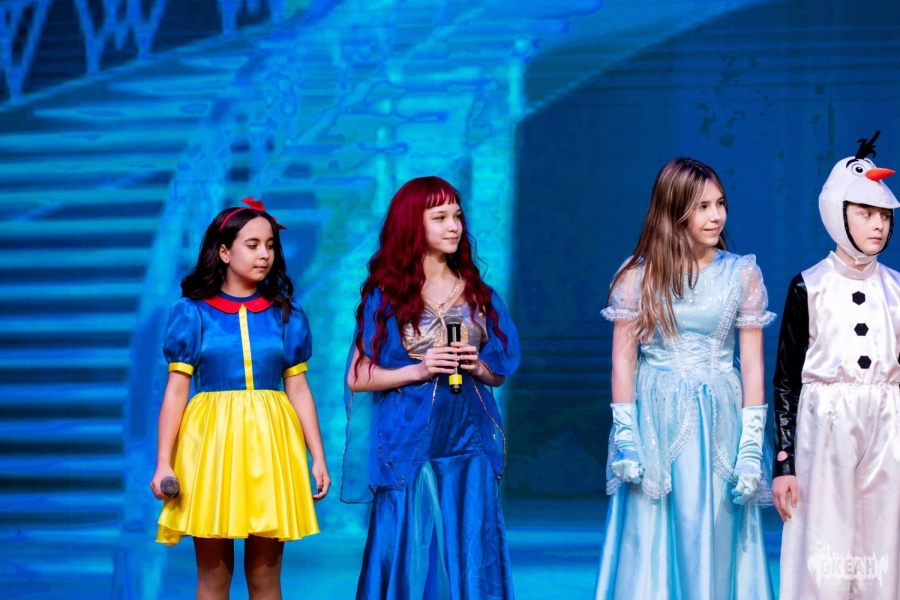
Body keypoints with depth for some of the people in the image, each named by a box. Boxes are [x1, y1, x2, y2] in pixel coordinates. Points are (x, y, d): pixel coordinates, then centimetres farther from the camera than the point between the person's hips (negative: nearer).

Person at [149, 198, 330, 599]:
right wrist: (164, 463, -6)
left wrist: (318, 457, 3)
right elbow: (175, 391, -1)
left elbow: (298, 390, 8)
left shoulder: (286, 315, 7)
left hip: (269, 443, 2)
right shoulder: (192, 313, 0)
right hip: (210, 441, -2)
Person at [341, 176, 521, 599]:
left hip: (470, 447, 3)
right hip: (409, 448, -3)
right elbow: (358, 378, -2)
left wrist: (479, 367, -6)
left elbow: (499, 374, 16)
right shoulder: (387, 294, 1)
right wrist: (419, 370, -13)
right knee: (413, 555, -2)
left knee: (470, 557, 1)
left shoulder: (478, 293, 10)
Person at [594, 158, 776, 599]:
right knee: (650, 542, 2)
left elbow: (753, 364, 1)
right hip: (655, 418, 0)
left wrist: (751, 446, -5)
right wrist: (625, 437, -6)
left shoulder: (742, 274, 2)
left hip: (719, 421, 0)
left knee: (713, 541, 0)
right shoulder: (638, 276, 1)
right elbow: (622, 358, 1)